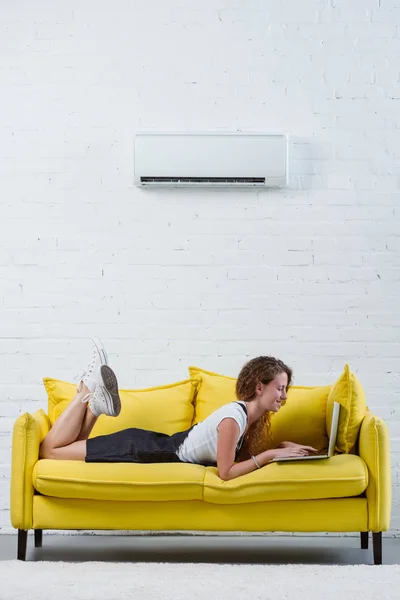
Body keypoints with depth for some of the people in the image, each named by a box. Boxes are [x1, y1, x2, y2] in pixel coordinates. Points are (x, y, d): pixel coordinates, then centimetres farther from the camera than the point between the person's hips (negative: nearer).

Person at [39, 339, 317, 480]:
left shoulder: (252, 416, 1)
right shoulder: (234, 417, -26)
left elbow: (242, 456, 10)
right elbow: (226, 472, -25)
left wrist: (283, 447, 1)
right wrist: (272, 454, -22)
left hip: (160, 444, 8)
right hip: (143, 450, -8)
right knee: (50, 449, -3)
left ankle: (98, 398, 15)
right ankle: (91, 390, 5)